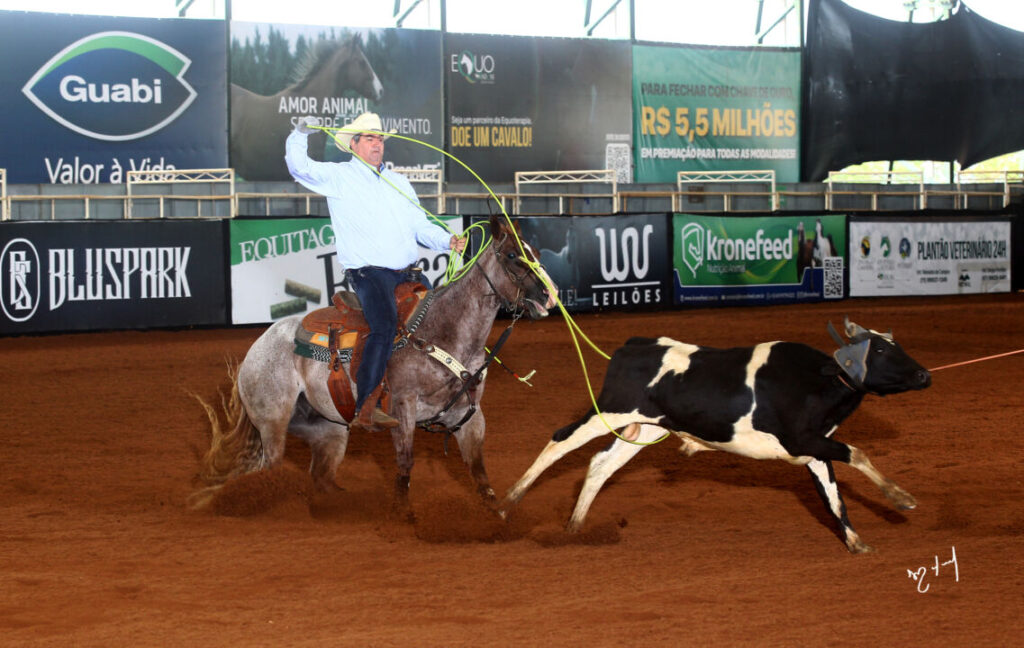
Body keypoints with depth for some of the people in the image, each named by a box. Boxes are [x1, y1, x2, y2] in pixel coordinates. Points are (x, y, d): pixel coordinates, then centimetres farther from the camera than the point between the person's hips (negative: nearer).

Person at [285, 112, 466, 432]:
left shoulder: (398, 182, 22)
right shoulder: (338, 177, 6)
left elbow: (421, 226, 20)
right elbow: (300, 167, -7)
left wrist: (447, 241, 4)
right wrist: (300, 135, -17)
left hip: (407, 271, 6)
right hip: (368, 272, -6)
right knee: (386, 325, -27)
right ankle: (366, 409, -26)